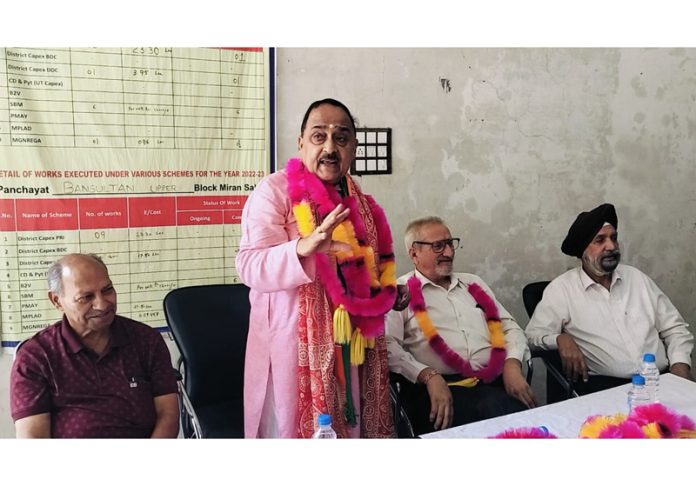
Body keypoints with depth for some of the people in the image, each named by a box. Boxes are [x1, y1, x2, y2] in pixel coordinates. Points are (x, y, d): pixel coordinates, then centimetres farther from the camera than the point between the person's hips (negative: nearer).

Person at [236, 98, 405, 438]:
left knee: (351, 429, 12)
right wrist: (304, 247, -36)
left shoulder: (360, 203, 12)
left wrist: (387, 293, 8)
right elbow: (250, 266, -19)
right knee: (296, 431, -2)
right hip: (295, 345, -6)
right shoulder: (275, 190, -8)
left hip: (353, 344, 6)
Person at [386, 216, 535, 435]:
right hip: (443, 389, -5)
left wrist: (512, 365, 1)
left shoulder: (473, 283, 25)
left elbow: (510, 327, 21)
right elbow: (389, 347, -7)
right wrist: (428, 376, -20)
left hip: (496, 383, 5)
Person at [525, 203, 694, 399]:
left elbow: (674, 328, 17)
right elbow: (534, 333, 2)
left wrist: (680, 367, 0)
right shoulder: (562, 287, 3)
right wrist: (560, 339, -19)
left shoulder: (637, 277, 15)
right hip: (603, 384, -4)